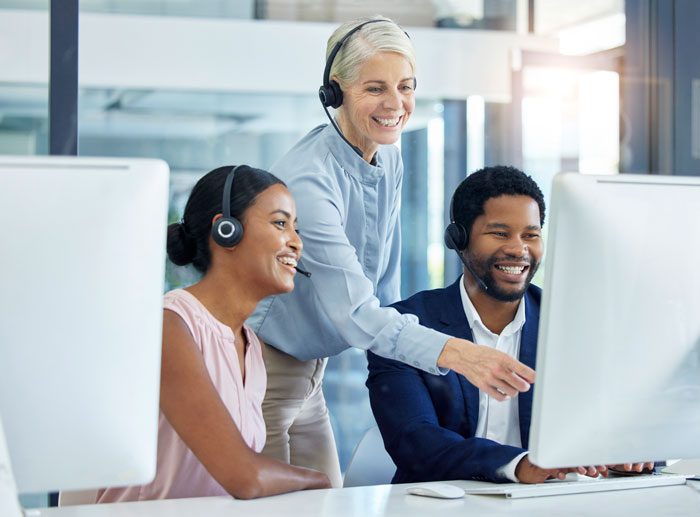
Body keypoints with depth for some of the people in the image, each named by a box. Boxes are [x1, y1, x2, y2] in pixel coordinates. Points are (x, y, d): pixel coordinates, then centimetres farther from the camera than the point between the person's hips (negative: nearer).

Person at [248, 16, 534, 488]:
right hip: (260, 369, -8)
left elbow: (384, 281, 10)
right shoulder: (307, 179, -27)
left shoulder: (390, 162, 0)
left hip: (309, 375, 8)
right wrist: (455, 353, -46)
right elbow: (352, 310, -35)